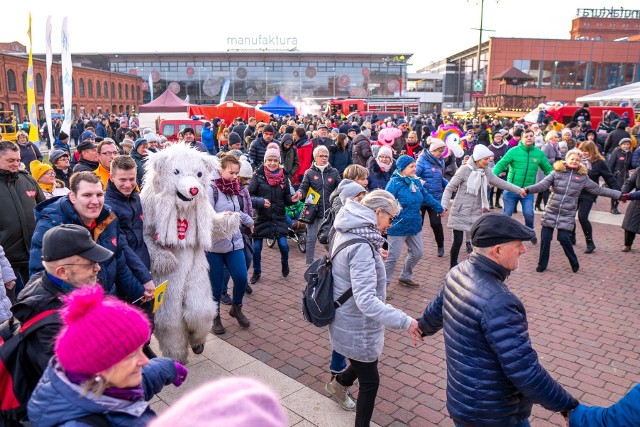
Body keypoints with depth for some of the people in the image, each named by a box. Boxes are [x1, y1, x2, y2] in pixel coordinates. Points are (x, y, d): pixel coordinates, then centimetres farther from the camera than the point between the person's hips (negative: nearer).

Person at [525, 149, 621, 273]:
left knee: (564, 238, -7)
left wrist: (620, 195, 7)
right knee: (545, 237, 0)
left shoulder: (583, 177, 3)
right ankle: (542, 264, 17)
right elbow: (542, 185, -11)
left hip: (568, 214, -1)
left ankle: (574, 263, 17)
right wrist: (527, 189, -28)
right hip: (551, 212, 1)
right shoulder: (557, 172, -1)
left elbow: (599, 190, 9)